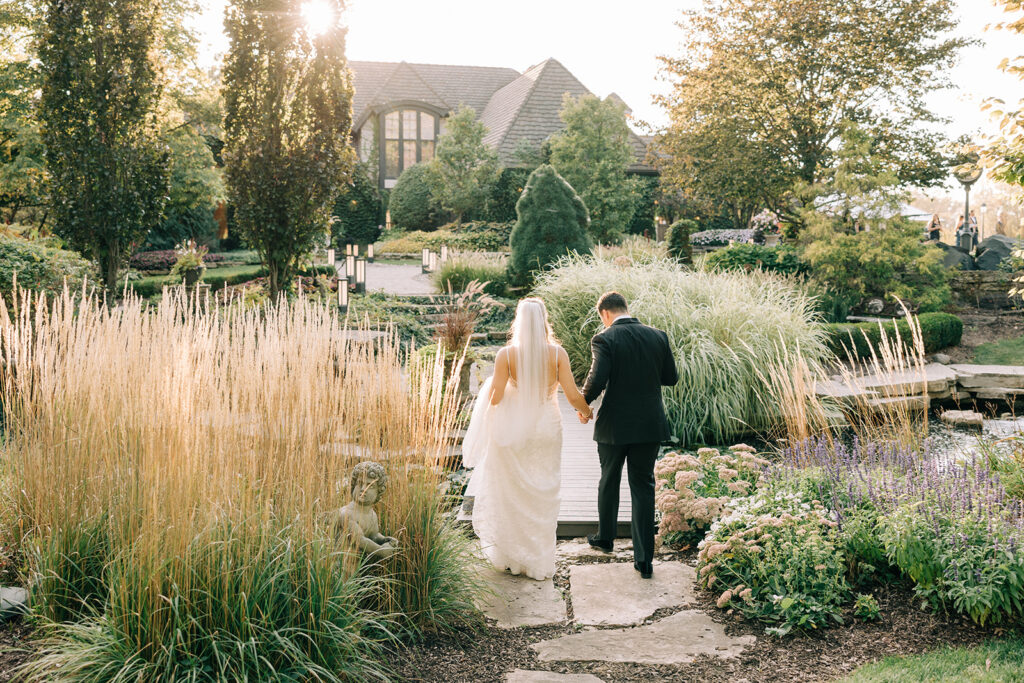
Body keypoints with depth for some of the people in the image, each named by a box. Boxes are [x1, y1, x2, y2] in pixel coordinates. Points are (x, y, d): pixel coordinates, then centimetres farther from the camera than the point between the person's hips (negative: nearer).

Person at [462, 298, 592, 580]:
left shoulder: (506, 354, -10)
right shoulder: (557, 353, -7)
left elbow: (495, 398, -10)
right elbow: (573, 396, -8)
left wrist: (489, 386, 12)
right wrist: (586, 411, 13)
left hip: (513, 429, -1)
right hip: (546, 429, 1)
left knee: (511, 495, 14)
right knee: (543, 496, 12)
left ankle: (510, 557, 26)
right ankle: (540, 562, 18)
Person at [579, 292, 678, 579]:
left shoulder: (604, 340, -12)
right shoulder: (658, 336, 0)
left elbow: (597, 380, -21)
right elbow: (671, 378, 7)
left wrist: (583, 405, -3)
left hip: (614, 425, -2)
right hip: (650, 425, 3)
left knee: (609, 481, 20)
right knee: (643, 487, 8)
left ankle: (605, 537, 38)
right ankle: (644, 559, 5)